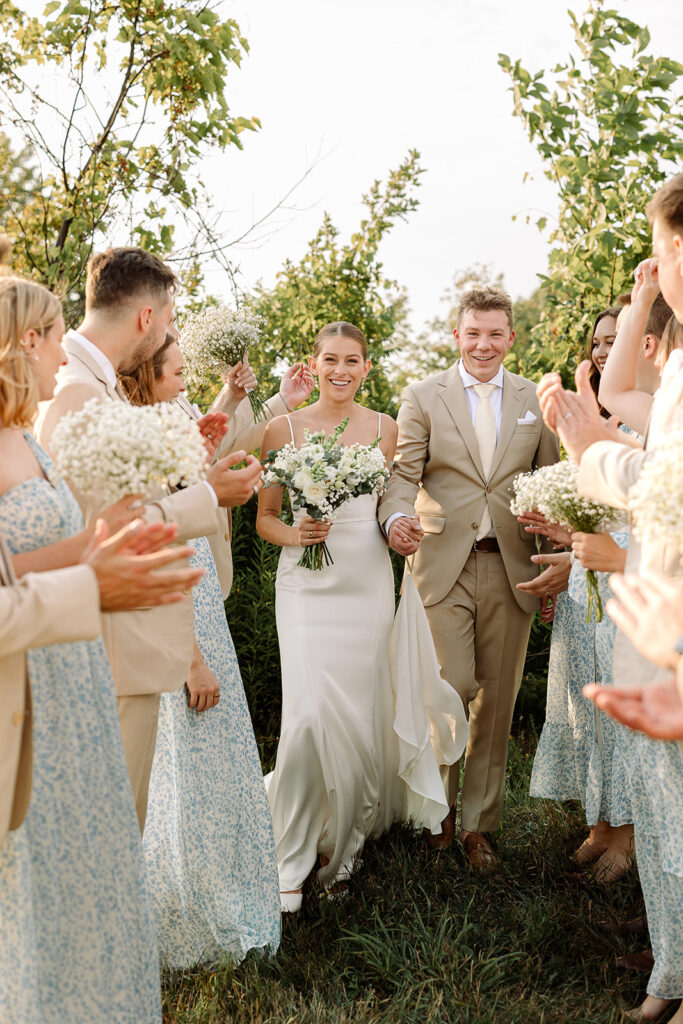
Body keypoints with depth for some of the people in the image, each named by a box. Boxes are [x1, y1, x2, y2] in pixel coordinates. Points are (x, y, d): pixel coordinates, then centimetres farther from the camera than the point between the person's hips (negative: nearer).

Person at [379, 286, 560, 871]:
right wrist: (396, 519, -25)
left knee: (496, 702, 7)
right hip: (443, 566, -2)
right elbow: (403, 474, -3)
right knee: (450, 689, -7)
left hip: (511, 570, 2)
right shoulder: (422, 397, 5)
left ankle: (478, 825, 23)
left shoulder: (536, 401, 10)